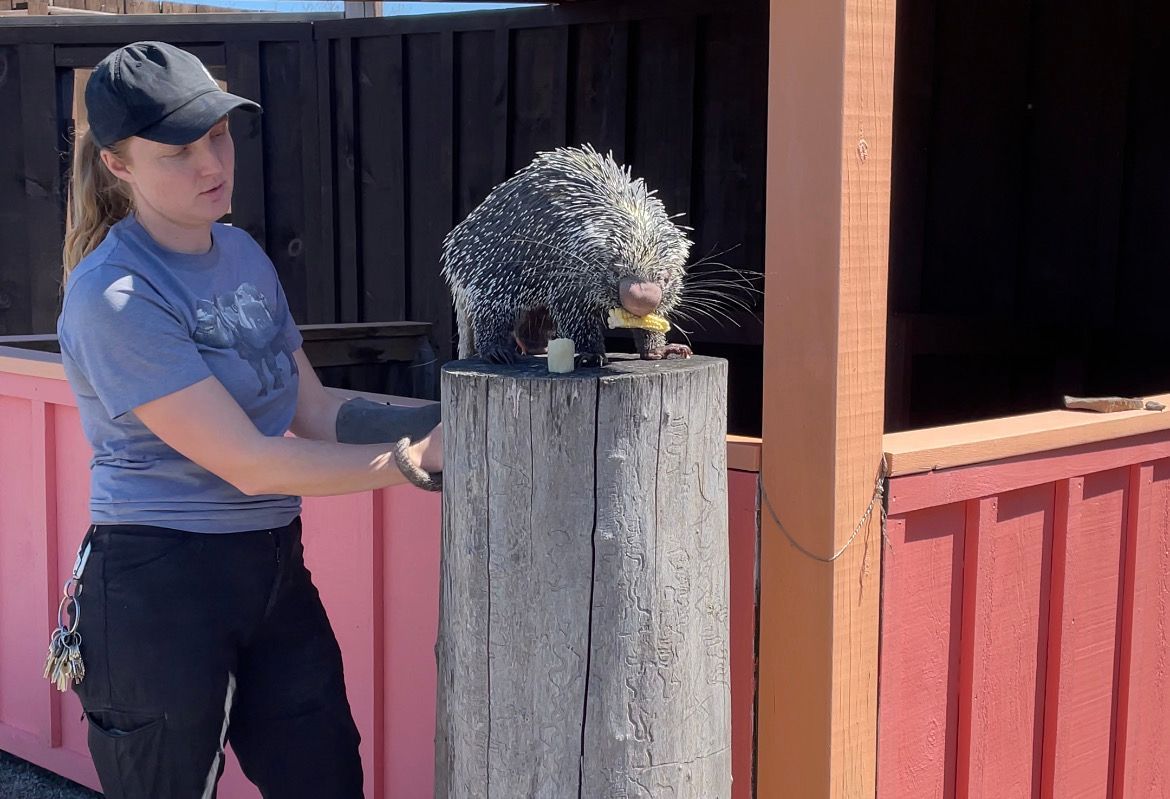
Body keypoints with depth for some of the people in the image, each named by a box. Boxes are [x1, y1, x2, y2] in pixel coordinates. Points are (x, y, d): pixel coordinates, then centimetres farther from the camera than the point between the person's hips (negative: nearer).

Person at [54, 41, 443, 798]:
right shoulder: (115, 296, -18)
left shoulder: (241, 252, 8)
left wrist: (441, 420, -6)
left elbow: (318, 412, 7)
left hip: (274, 567, 7)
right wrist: (417, 459, -19)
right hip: (159, 586, -7)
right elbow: (249, 463, -20)